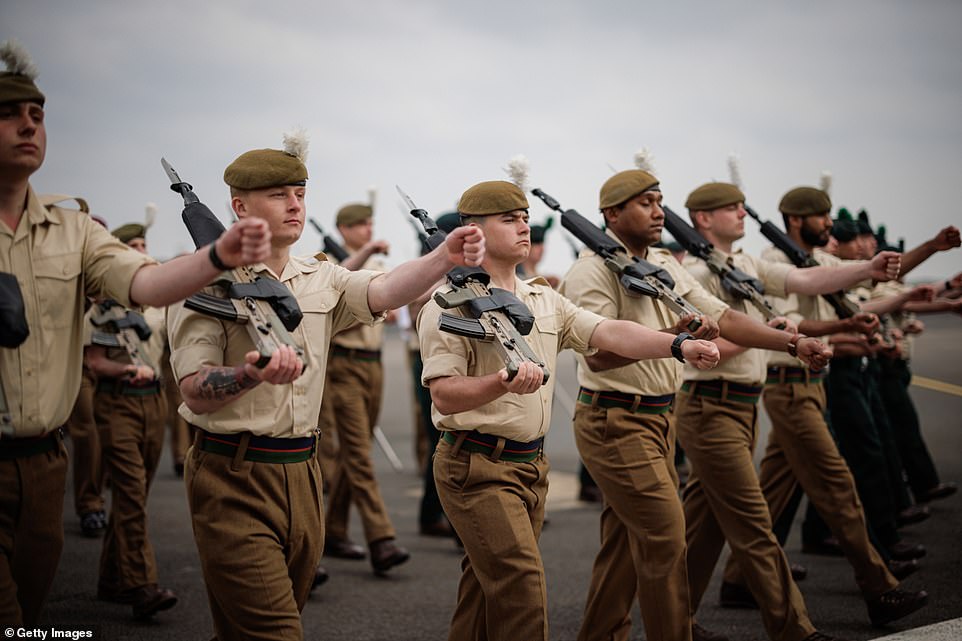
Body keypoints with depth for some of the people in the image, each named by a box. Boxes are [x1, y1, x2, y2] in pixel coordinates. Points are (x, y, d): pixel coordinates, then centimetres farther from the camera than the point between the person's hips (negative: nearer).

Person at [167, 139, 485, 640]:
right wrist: (254, 373, -35)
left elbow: (384, 291, -9)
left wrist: (445, 257, -28)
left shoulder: (321, 280, 11)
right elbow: (195, 393, -14)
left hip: (301, 475, 6)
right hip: (233, 479, -6)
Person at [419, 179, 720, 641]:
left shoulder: (544, 300, 12)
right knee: (520, 582, -14)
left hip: (531, 465, 7)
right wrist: (502, 384, -34)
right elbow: (443, 396, -17)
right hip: (476, 467, -7)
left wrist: (679, 345, -15)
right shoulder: (450, 306, -10)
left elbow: (609, 332, 0)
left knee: (488, 585, 14)